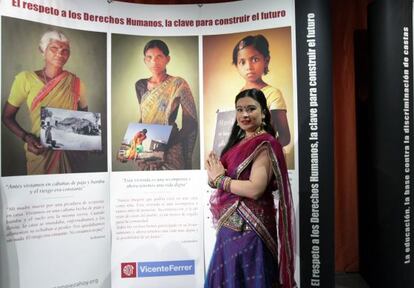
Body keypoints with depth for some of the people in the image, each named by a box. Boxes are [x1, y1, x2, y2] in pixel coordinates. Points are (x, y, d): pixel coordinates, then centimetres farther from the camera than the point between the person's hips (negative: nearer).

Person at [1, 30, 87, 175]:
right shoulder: (26, 79, -7)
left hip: (71, 151, 2)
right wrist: (26, 137, -17)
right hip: (40, 152, -1)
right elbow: (7, 116, 0)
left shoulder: (76, 83, -2)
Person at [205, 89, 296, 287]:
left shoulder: (265, 144, -14)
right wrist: (214, 173, -6)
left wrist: (220, 179, -13)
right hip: (231, 224, 8)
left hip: (249, 226, -8)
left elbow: (255, 189, -24)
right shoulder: (239, 141, 12)